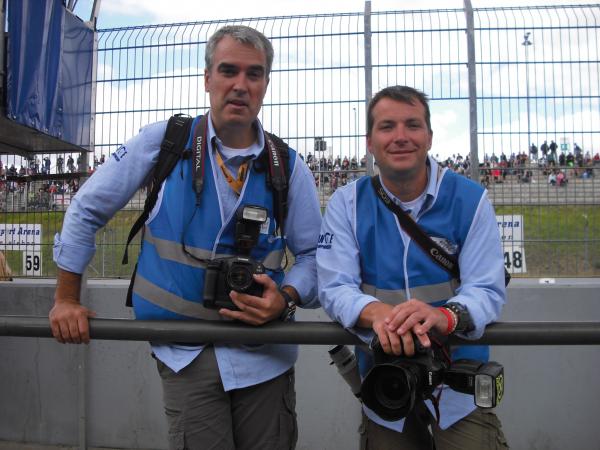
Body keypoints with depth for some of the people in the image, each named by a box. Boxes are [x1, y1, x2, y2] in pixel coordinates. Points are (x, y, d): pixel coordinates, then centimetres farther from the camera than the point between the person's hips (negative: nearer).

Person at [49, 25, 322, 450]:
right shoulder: (163, 141, -5)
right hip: (187, 355, -1)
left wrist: (287, 298, -15)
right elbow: (87, 210, 4)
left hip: (265, 355, 2)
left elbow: (313, 252, 5)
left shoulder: (288, 166, -2)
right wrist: (67, 299, 5)